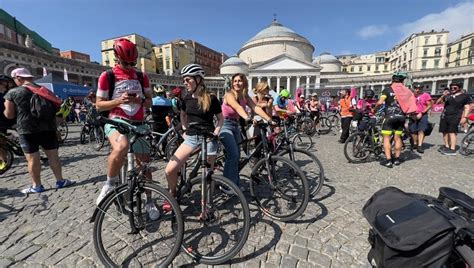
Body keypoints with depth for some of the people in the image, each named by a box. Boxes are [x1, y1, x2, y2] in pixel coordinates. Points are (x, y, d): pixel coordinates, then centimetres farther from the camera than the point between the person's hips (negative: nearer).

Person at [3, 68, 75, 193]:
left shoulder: (12, 93, -4)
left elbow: (9, 115, -1)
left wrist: (6, 107, 18)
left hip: (27, 130, -3)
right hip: (48, 127, 3)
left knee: (32, 159, 4)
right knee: (53, 156, 7)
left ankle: (36, 186, 12)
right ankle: (60, 181, 13)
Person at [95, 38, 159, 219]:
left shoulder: (142, 77, 9)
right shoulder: (107, 76, 0)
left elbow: (149, 102, 13)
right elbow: (99, 105, 0)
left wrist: (140, 100, -11)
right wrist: (118, 100, -18)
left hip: (138, 124, 4)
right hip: (116, 121, -3)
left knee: (145, 163, 6)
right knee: (121, 147, -38)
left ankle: (149, 202, 24)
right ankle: (110, 184, -9)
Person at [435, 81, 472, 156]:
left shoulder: (465, 96, 5)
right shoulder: (447, 95, 14)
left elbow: (467, 107, 2)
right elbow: (437, 102, 13)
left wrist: (464, 117, -9)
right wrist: (443, 96, -5)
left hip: (454, 117, -4)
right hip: (444, 116, 4)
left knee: (452, 132, -10)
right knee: (445, 132, 7)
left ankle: (452, 149, -9)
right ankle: (446, 146, 17)